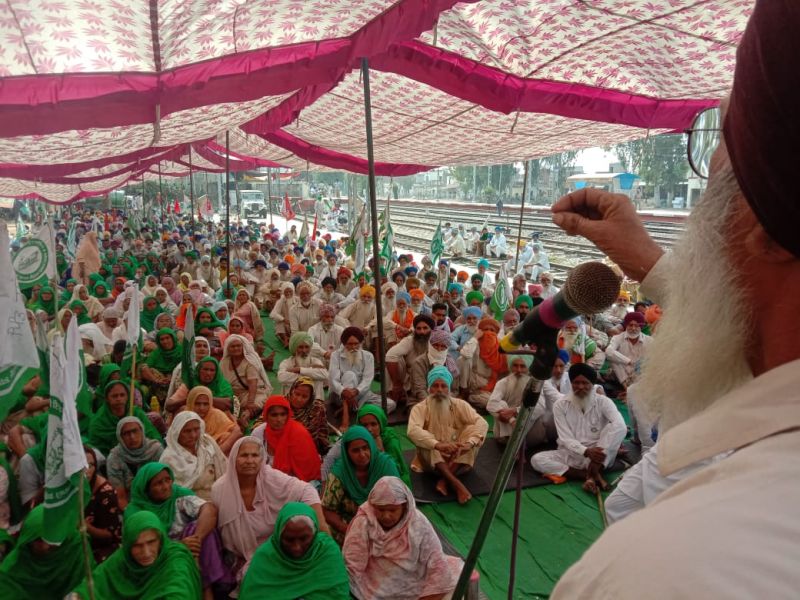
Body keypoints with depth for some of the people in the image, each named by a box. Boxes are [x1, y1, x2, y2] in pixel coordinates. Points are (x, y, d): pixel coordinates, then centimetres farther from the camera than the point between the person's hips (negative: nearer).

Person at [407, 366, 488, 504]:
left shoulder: (459, 405, -3)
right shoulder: (420, 408, -8)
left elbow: (482, 423, -17)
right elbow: (413, 431, -28)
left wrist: (469, 443, -36)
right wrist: (437, 444, -45)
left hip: (458, 458, 2)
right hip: (432, 460, -1)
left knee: (472, 429, -22)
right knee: (426, 441, -30)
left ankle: (444, 481, -31)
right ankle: (456, 483, -41)